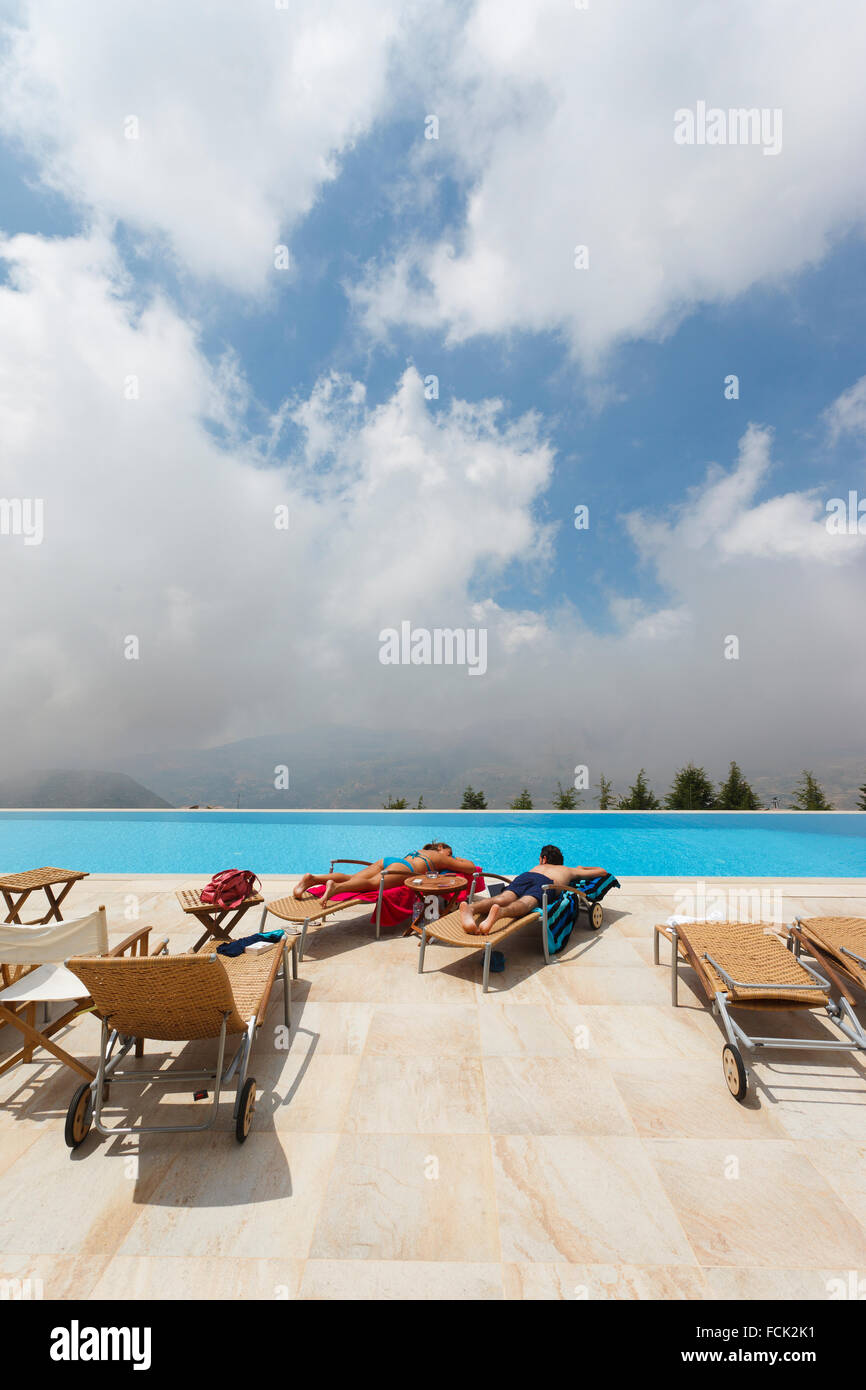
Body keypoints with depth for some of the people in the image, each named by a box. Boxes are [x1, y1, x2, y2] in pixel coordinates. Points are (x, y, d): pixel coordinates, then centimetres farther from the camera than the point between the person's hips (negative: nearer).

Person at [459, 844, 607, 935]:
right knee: (526, 902, -30)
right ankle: (499, 912, -63)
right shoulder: (570, 870, 42)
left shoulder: (538, 866, 45)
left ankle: (471, 908, -55)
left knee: (502, 898, -24)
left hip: (524, 876, 2)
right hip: (546, 883, -2)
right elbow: (602, 871, 50)